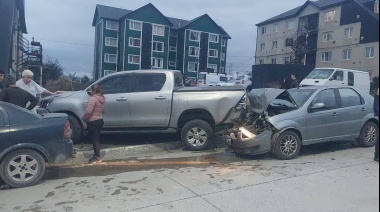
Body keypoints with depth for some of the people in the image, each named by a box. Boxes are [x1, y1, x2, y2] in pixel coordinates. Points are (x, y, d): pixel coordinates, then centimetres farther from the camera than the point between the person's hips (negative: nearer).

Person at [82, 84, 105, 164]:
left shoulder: (93, 98, -18)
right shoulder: (102, 99, 9)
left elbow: (88, 111, -24)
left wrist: (83, 118, -9)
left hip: (93, 122, -9)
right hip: (100, 120, 9)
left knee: (94, 139, 0)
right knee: (97, 139, 16)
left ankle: (97, 158, 7)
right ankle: (97, 155, 25)